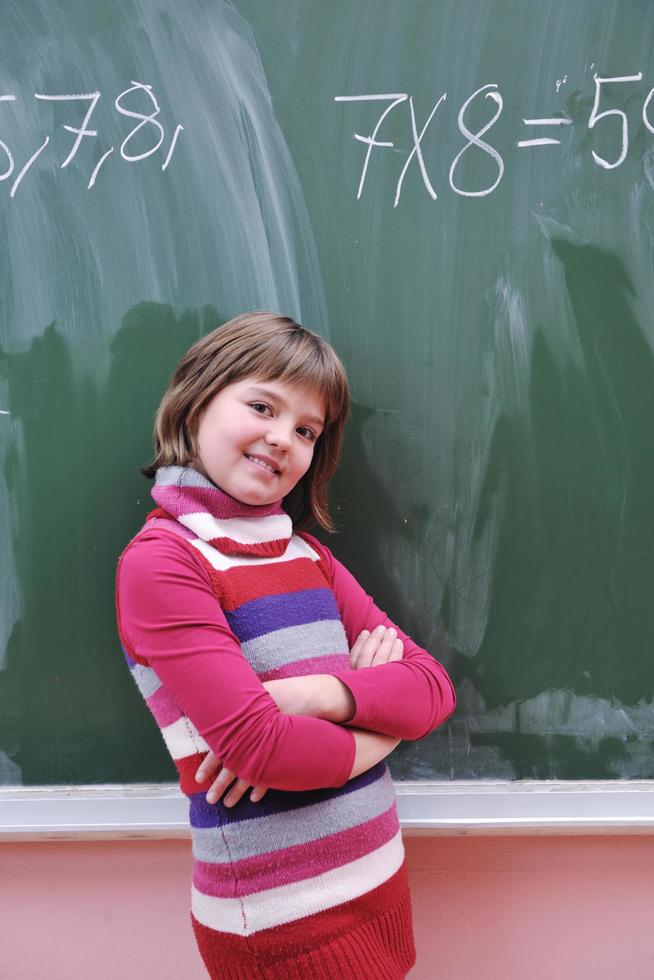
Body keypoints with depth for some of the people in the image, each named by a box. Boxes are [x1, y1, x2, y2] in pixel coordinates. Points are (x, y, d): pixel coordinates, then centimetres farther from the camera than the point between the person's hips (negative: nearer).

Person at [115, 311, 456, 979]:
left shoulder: (306, 554, 6)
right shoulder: (160, 560, -15)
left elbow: (432, 689, -1)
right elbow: (260, 748, -23)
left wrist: (318, 693, -19)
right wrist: (378, 730, -7)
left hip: (380, 879, 7)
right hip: (280, 925, -6)